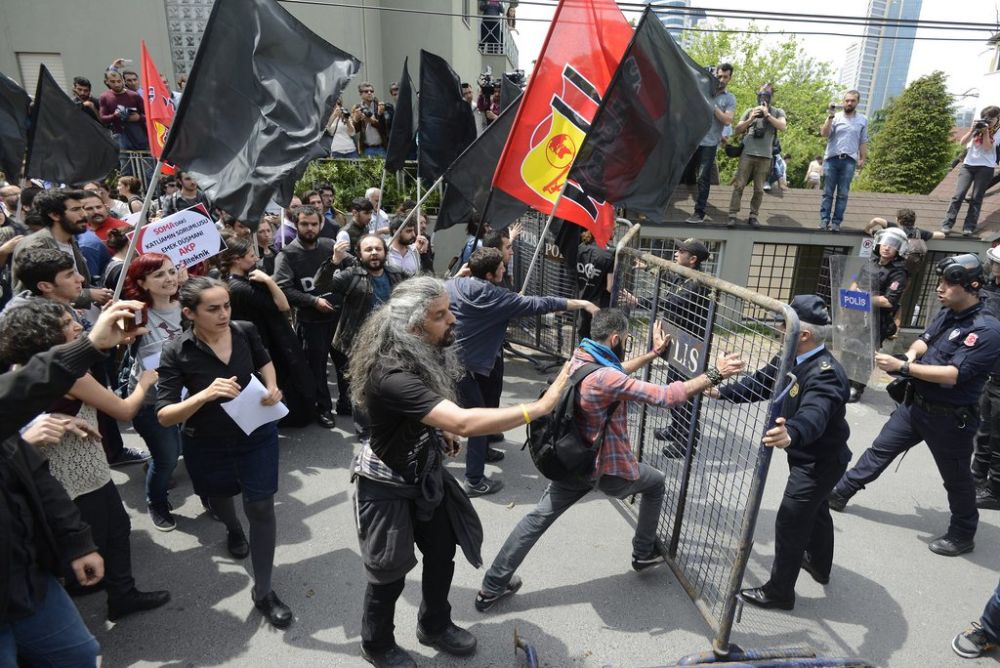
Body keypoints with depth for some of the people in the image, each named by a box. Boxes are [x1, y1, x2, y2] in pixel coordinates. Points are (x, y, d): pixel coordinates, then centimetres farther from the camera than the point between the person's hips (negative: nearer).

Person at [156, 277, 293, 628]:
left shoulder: (245, 331, -15)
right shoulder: (176, 353, -22)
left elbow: (264, 362, 9)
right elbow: (164, 416, -23)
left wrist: (272, 389, -10)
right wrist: (205, 394, -39)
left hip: (257, 435, 0)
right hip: (208, 446, 0)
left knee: (261, 507, -2)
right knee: (220, 495, 26)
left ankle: (263, 591, 14)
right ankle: (233, 529, 64)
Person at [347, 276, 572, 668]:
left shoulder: (425, 355, -8)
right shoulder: (393, 375, -38)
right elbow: (463, 422, -48)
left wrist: (442, 432, 2)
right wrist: (540, 407, -45)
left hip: (427, 475, 8)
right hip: (388, 485, -8)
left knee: (442, 552, 19)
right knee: (390, 573, 12)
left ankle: (434, 626, 46)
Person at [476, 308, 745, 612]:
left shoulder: (579, 358, -2)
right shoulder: (605, 378, -30)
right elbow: (664, 396, -30)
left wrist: (654, 353, 21)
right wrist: (715, 375, -25)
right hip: (609, 469, -6)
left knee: (537, 518, 12)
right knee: (655, 482, 24)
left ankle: (492, 587, 15)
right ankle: (644, 553, 38)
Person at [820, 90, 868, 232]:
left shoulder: (862, 120, 11)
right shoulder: (836, 117, 5)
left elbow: (863, 142, 13)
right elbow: (824, 133, -8)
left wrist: (862, 159, 7)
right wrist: (830, 117, -16)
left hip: (849, 161, 1)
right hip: (831, 159, -1)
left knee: (842, 194, -1)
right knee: (827, 192, -1)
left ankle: (836, 222, 1)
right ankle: (824, 220, 1)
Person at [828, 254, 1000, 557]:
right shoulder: (946, 314, 2)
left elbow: (953, 374, -28)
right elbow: (924, 340, 14)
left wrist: (903, 367, -28)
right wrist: (912, 353, -9)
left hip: (949, 418, -7)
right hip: (915, 404, 7)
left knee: (956, 477, 12)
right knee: (880, 450, 14)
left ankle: (963, 535, 33)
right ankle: (840, 493, 26)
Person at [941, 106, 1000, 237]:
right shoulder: (979, 126, 10)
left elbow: (987, 147, -10)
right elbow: (962, 142, 3)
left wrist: (986, 132, -11)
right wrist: (972, 130, -10)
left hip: (985, 167, -2)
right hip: (968, 165, 2)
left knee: (976, 199, -3)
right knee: (958, 195, -9)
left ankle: (969, 227, -5)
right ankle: (947, 224, -11)